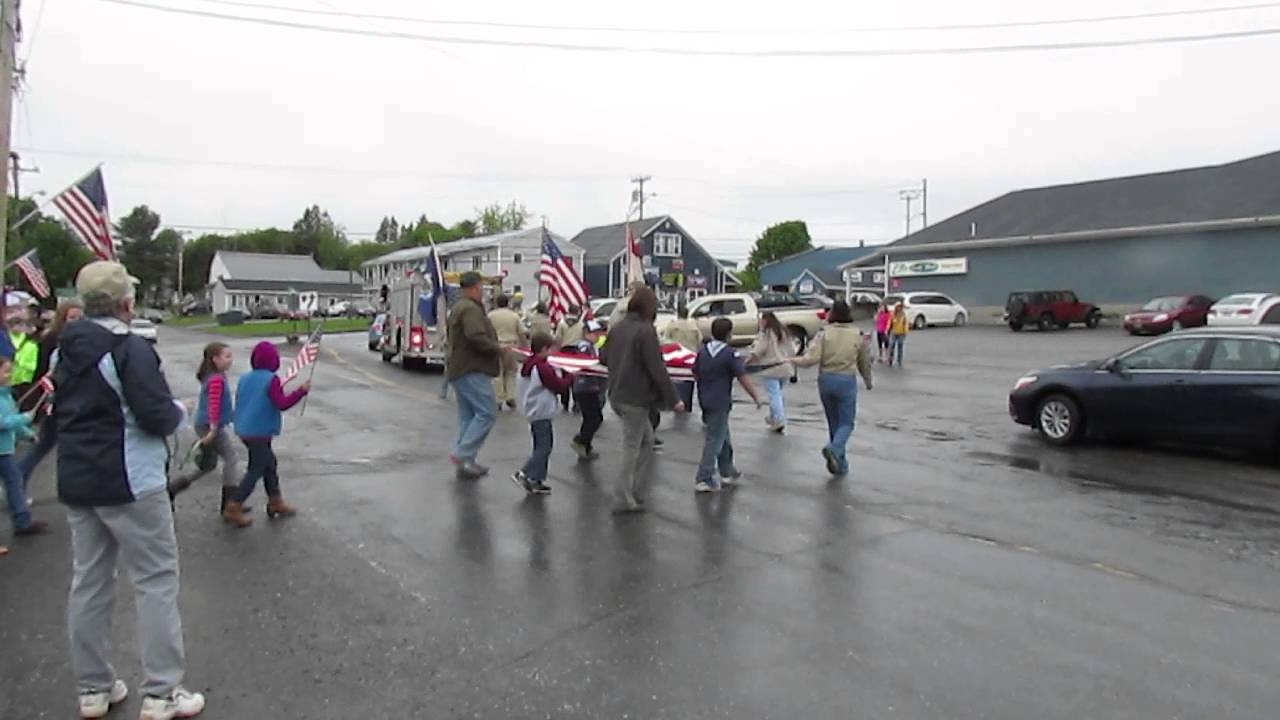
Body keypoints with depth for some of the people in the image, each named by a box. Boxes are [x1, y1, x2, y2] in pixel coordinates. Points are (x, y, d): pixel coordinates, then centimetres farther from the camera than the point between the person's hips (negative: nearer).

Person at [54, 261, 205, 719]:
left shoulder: (66, 351, 9)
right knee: (156, 581, 0)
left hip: (75, 483, 8)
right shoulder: (129, 349, -17)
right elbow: (159, 417, -21)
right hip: (128, 484, -8)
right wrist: (179, 411, -2)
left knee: (89, 582, 15)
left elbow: (60, 411, 18)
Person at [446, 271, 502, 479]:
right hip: (472, 371, -11)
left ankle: (466, 463, 14)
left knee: (467, 416, 11)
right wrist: (498, 348, -14)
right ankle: (462, 453, -13)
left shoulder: (459, 307, 21)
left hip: (460, 370, 11)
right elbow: (476, 337, -27)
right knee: (487, 413, -11)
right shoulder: (471, 309, -14)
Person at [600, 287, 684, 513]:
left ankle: (635, 492, 20)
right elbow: (657, 369, -19)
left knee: (646, 440, 19)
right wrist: (673, 399, -13)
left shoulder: (617, 328, 6)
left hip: (617, 396, 8)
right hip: (636, 399, -8)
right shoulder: (646, 330, -16)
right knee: (632, 448, 3)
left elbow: (603, 358, 17)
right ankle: (625, 499, 11)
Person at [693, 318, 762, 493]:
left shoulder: (702, 351, 5)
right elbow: (743, 379, -15)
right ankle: (704, 479, -2)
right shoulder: (731, 354, -14)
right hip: (720, 402, -7)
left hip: (705, 400, 7)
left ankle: (728, 472, 30)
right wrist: (756, 397, -6)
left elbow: (695, 375, 12)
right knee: (715, 440, -1)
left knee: (723, 438, 20)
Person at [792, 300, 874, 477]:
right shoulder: (858, 335, 0)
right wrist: (868, 381, 27)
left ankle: (840, 465, 21)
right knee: (846, 422, 6)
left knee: (834, 422, 14)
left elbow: (812, 359, -14)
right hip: (847, 381, -2)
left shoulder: (824, 333, -4)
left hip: (825, 380, 2)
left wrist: (796, 360, 4)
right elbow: (864, 362, 11)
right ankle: (834, 448, -23)